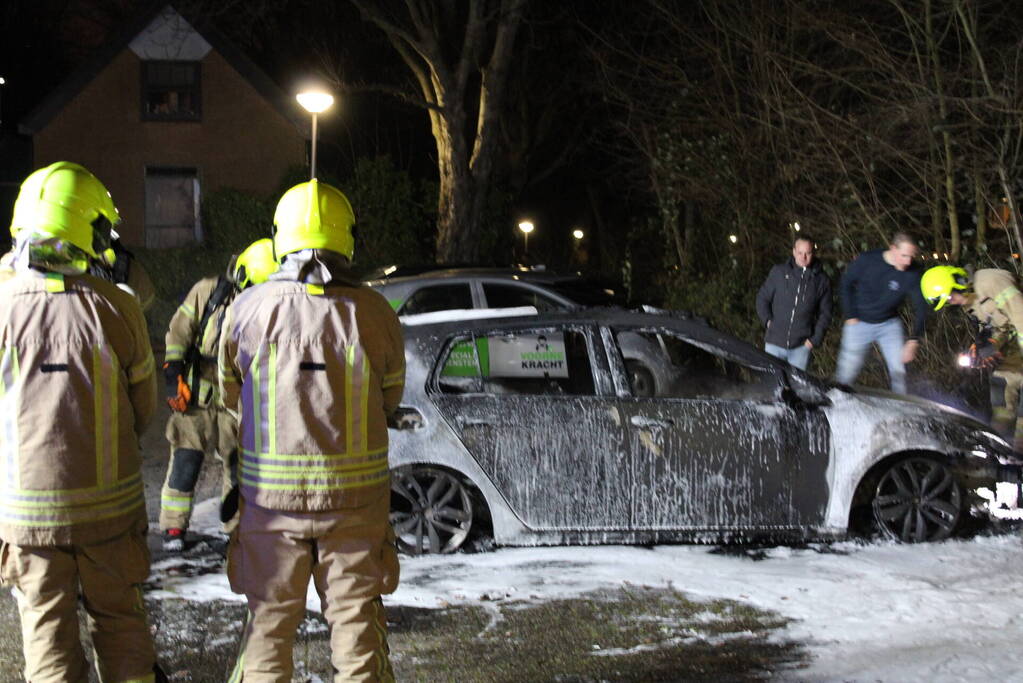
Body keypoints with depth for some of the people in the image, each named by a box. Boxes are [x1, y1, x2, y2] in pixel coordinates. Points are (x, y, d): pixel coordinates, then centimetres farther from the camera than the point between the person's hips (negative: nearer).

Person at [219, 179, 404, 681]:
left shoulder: (247, 309, -8)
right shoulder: (375, 313, -7)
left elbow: (230, 395, 6)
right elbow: (389, 402, 5)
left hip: (271, 497, 0)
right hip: (357, 498, 0)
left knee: (269, 626, 14)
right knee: (357, 625, 12)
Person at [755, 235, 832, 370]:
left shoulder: (821, 280, 3)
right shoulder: (778, 272, 1)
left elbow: (825, 313, 8)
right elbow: (762, 297, 9)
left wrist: (815, 339, 0)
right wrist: (768, 320, -4)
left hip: (801, 345, 0)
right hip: (775, 342, 0)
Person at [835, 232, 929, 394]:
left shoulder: (912, 274, -17)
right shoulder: (866, 260, -19)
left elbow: (920, 309, -12)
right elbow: (846, 285, -4)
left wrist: (913, 342, -20)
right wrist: (851, 317, -7)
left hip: (889, 324, 1)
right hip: (859, 324, -1)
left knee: (898, 371, -6)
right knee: (846, 375, 0)